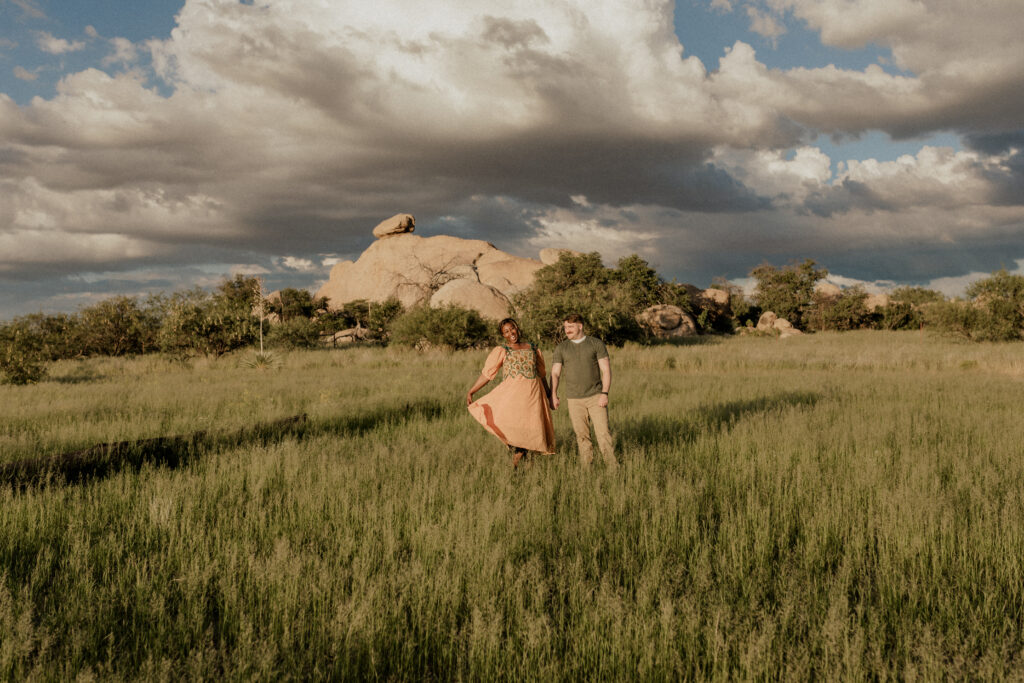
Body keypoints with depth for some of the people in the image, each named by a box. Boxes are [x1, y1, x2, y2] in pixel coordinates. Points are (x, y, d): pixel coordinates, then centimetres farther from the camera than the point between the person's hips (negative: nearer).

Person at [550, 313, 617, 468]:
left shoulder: (596, 344, 1)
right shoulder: (561, 348, 7)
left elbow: (606, 370, -2)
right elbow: (555, 373, 3)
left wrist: (604, 393, -12)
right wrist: (553, 396, -9)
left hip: (596, 397, -2)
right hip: (574, 399, 2)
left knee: (603, 432, -8)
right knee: (582, 435, 4)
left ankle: (613, 467, -4)